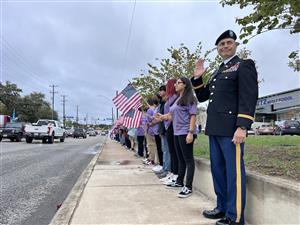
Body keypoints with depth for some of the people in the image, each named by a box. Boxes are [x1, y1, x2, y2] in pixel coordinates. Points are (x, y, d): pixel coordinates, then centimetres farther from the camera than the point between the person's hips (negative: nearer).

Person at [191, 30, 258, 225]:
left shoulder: (244, 65, 0)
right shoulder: (217, 73, 23)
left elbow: (249, 97, -12)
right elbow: (202, 97, 24)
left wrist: (242, 127, -21)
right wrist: (197, 78, 10)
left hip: (231, 129, -8)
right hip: (215, 129, 8)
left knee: (234, 172, -2)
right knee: (218, 170, 13)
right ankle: (223, 207, 27)